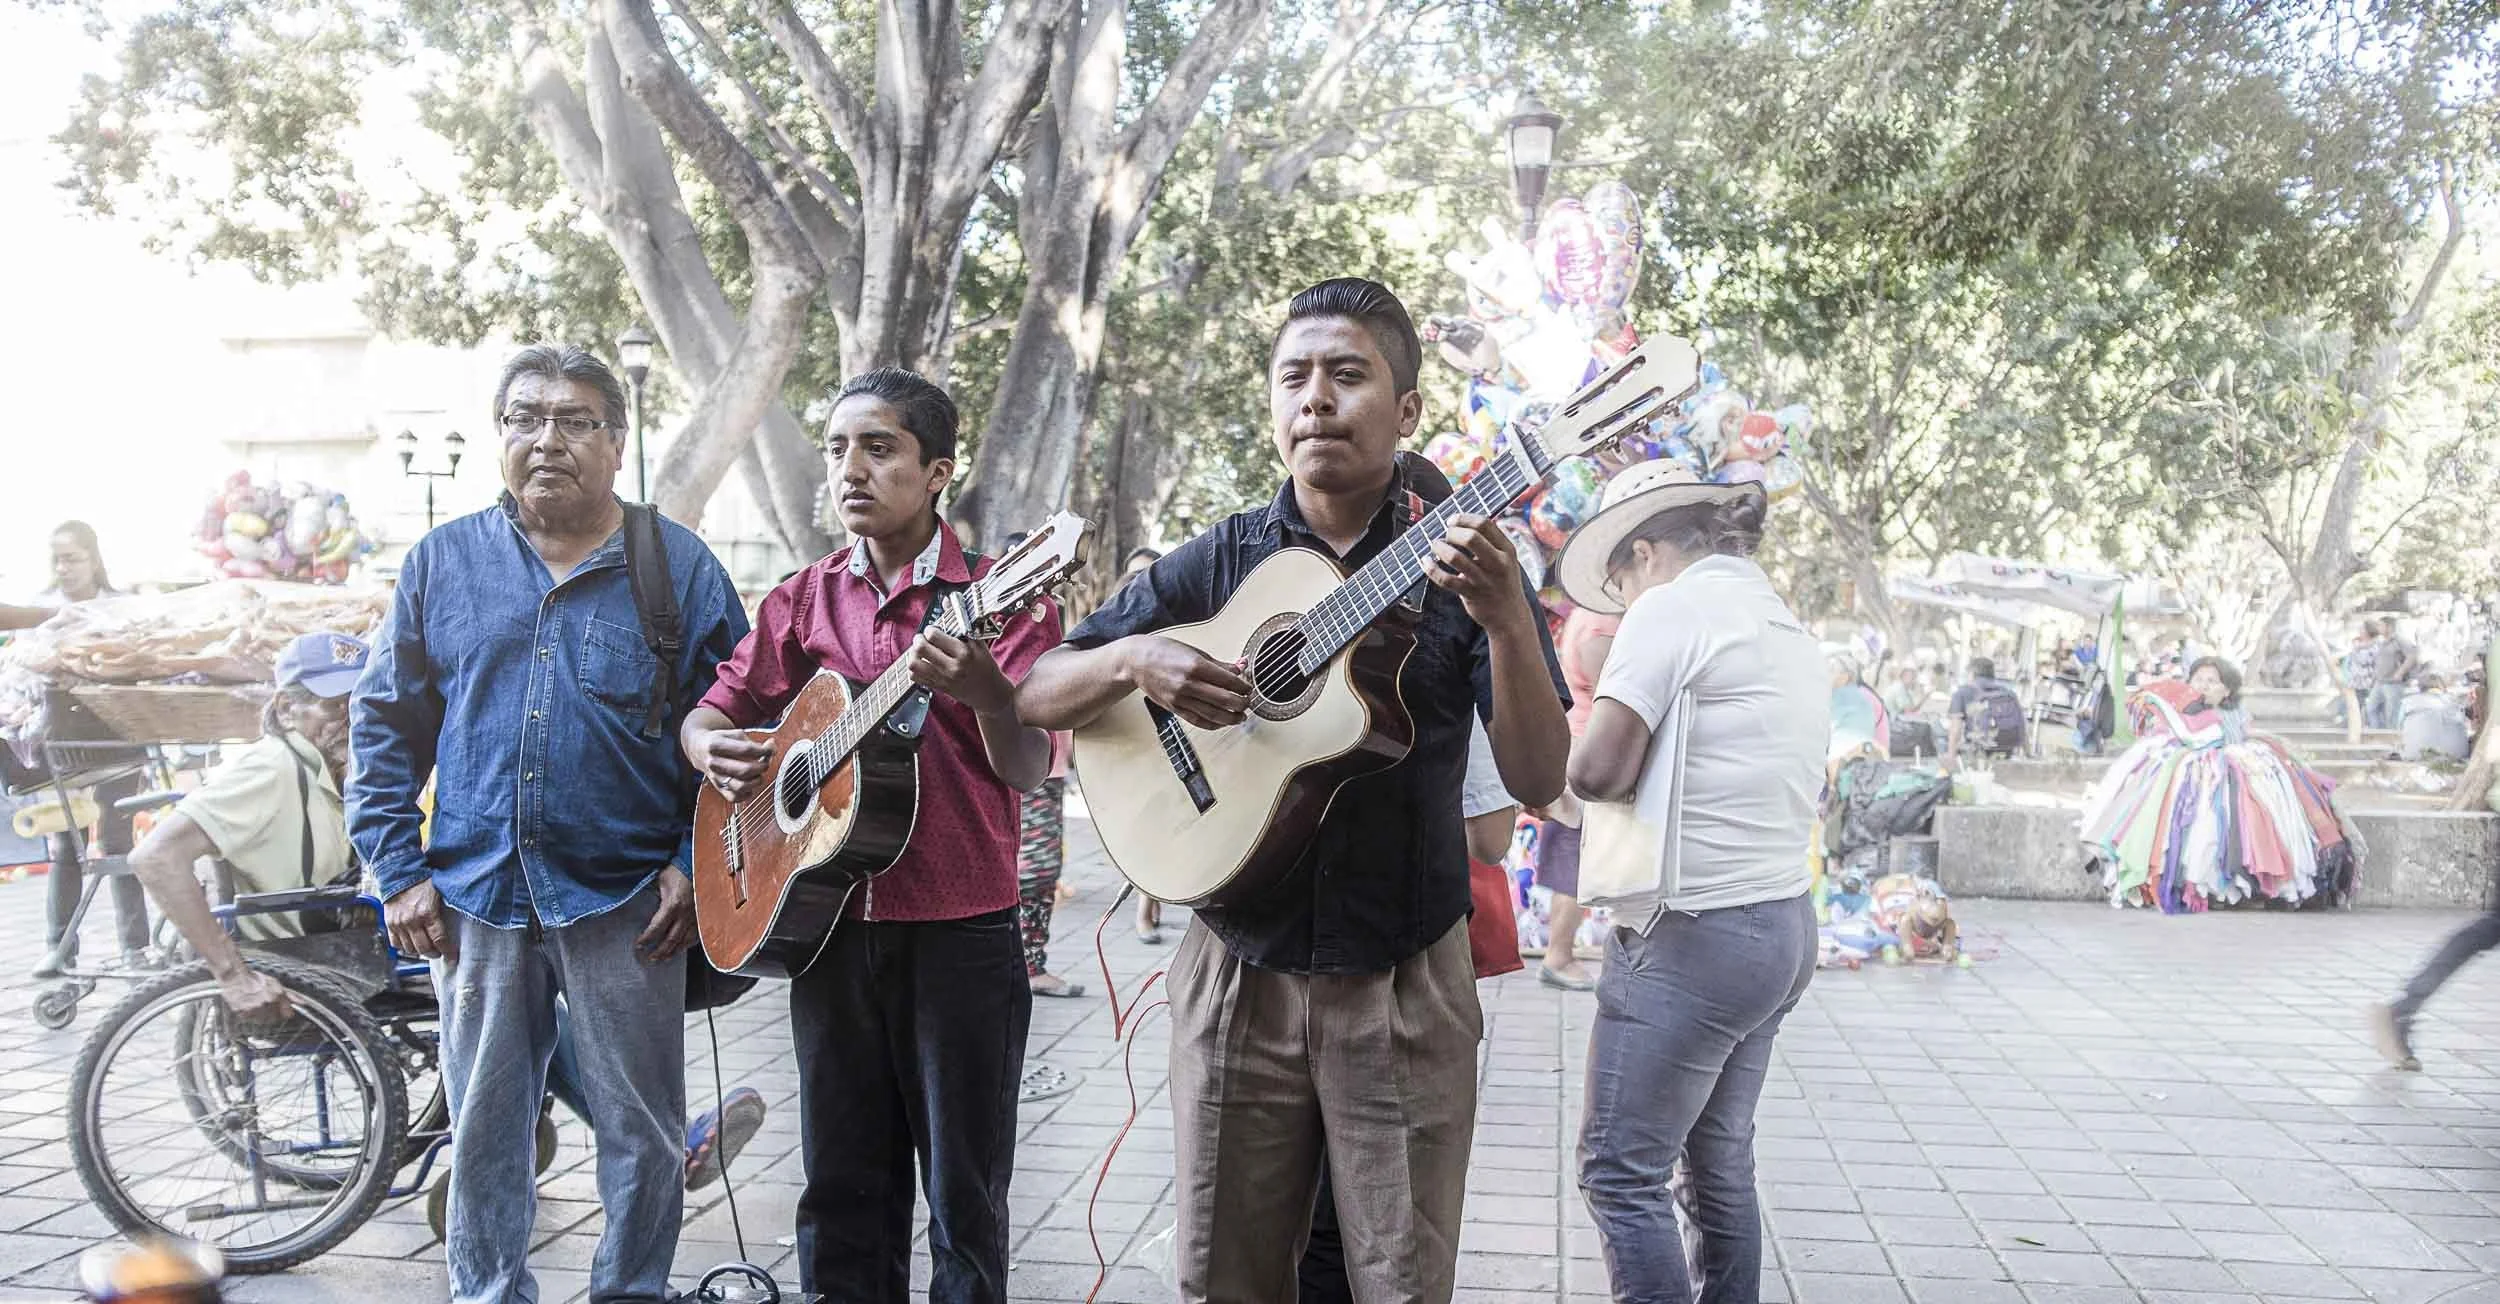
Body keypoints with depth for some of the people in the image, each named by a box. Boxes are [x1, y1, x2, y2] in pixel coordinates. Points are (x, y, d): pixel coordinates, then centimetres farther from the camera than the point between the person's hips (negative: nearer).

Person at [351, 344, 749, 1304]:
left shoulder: (679, 567, -1)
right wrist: (399, 869, 0)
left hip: (626, 901, -2)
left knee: (641, 1133, 8)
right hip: (476, 896, 2)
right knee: (482, 1128, 14)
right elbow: (385, 723, 8)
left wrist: (697, 864, -8)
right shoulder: (444, 561, 6)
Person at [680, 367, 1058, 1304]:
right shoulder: (804, 601, 8)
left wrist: (986, 692, -31)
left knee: (964, 1192, 6)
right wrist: (711, 745, -6)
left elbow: (1028, 774, -11)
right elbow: (717, 709, 17)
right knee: (842, 1184, 14)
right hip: (830, 926, 4)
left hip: (961, 933, -4)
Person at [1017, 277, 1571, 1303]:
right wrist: (1134, 658, -18)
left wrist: (1506, 621, -26)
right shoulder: (1215, 563, 2)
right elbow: (1037, 698, 2)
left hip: (1404, 988, -1)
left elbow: (1538, 783, -10)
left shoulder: (1459, 564, -3)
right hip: (1240, 975, 2)